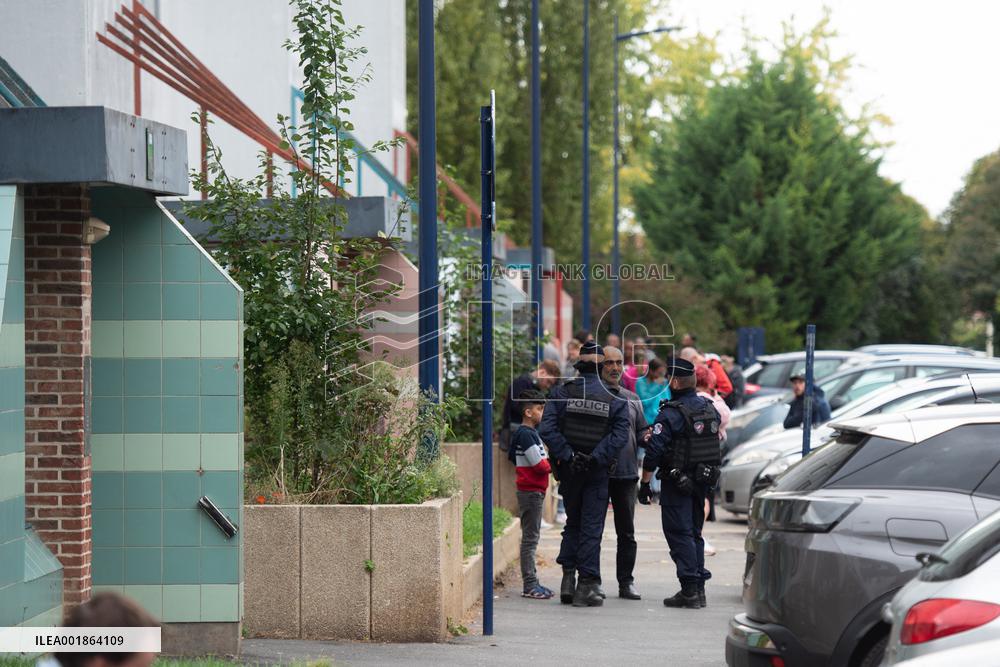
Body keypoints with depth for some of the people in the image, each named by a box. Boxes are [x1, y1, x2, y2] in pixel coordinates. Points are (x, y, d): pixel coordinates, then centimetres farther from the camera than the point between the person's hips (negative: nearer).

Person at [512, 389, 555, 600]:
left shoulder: (531, 433, 15)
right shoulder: (525, 434, -16)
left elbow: (541, 461, 14)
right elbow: (538, 465, -19)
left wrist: (549, 462, -5)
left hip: (535, 491, 10)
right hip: (530, 491, -10)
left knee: (531, 537, 13)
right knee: (530, 538, -7)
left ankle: (532, 582, 18)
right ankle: (529, 586, -5)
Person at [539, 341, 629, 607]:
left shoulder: (561, 393, -2)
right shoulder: (615, 398, -3)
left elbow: (547, 429, -13)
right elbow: (620, 435, -14)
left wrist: (566, 456, -13)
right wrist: (596, 457, -15)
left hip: (569, 472, 2)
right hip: (598, 473, -2)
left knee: (572, 523, 17)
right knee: (592, 527, 3)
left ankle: (568, 578, 9)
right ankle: (587, 584, 0)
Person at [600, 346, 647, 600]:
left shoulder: (632, 399, 16)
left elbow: (641, 431, 19)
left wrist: (647, 436, -2)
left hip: (627, 474, 4)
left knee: (627, 532, 6)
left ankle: (626, 582, 12)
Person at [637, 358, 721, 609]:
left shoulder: (671, 414, -16)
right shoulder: (709, 408, 7)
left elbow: (653, 451, -17)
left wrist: (645, 483, -11)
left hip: (677, 482, -7)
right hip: (702, 483, 7)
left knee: (679, 534, -3)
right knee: (694, 533, 15)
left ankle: (689, 591, -8)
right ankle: (699, 588, 15)